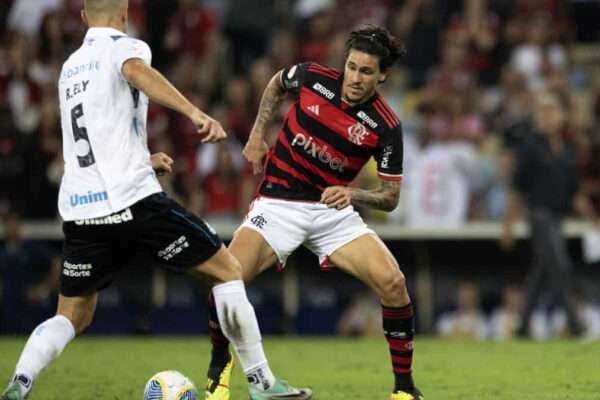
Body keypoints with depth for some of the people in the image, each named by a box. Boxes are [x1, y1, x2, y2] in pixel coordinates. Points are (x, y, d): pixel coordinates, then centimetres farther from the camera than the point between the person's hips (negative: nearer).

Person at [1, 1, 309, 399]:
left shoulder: (70, 68, 24)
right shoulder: (124, 46, 2)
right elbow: (136, 71, -25)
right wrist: (195, 113, -34)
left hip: (78, 209, 6)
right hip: (134, 201, -6)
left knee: (72, 317, 15)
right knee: (228, 270, 5)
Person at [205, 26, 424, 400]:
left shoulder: (386, 126, -13)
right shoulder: (312, 77, -9)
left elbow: (390, 197, -6)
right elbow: (276, 85, 16)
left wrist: (353, 194, -26)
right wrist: (257, 135, 10)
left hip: (333, 209, 0)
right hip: (278, 204, 0)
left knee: (393, 282, -21)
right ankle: (219, 366, 7)